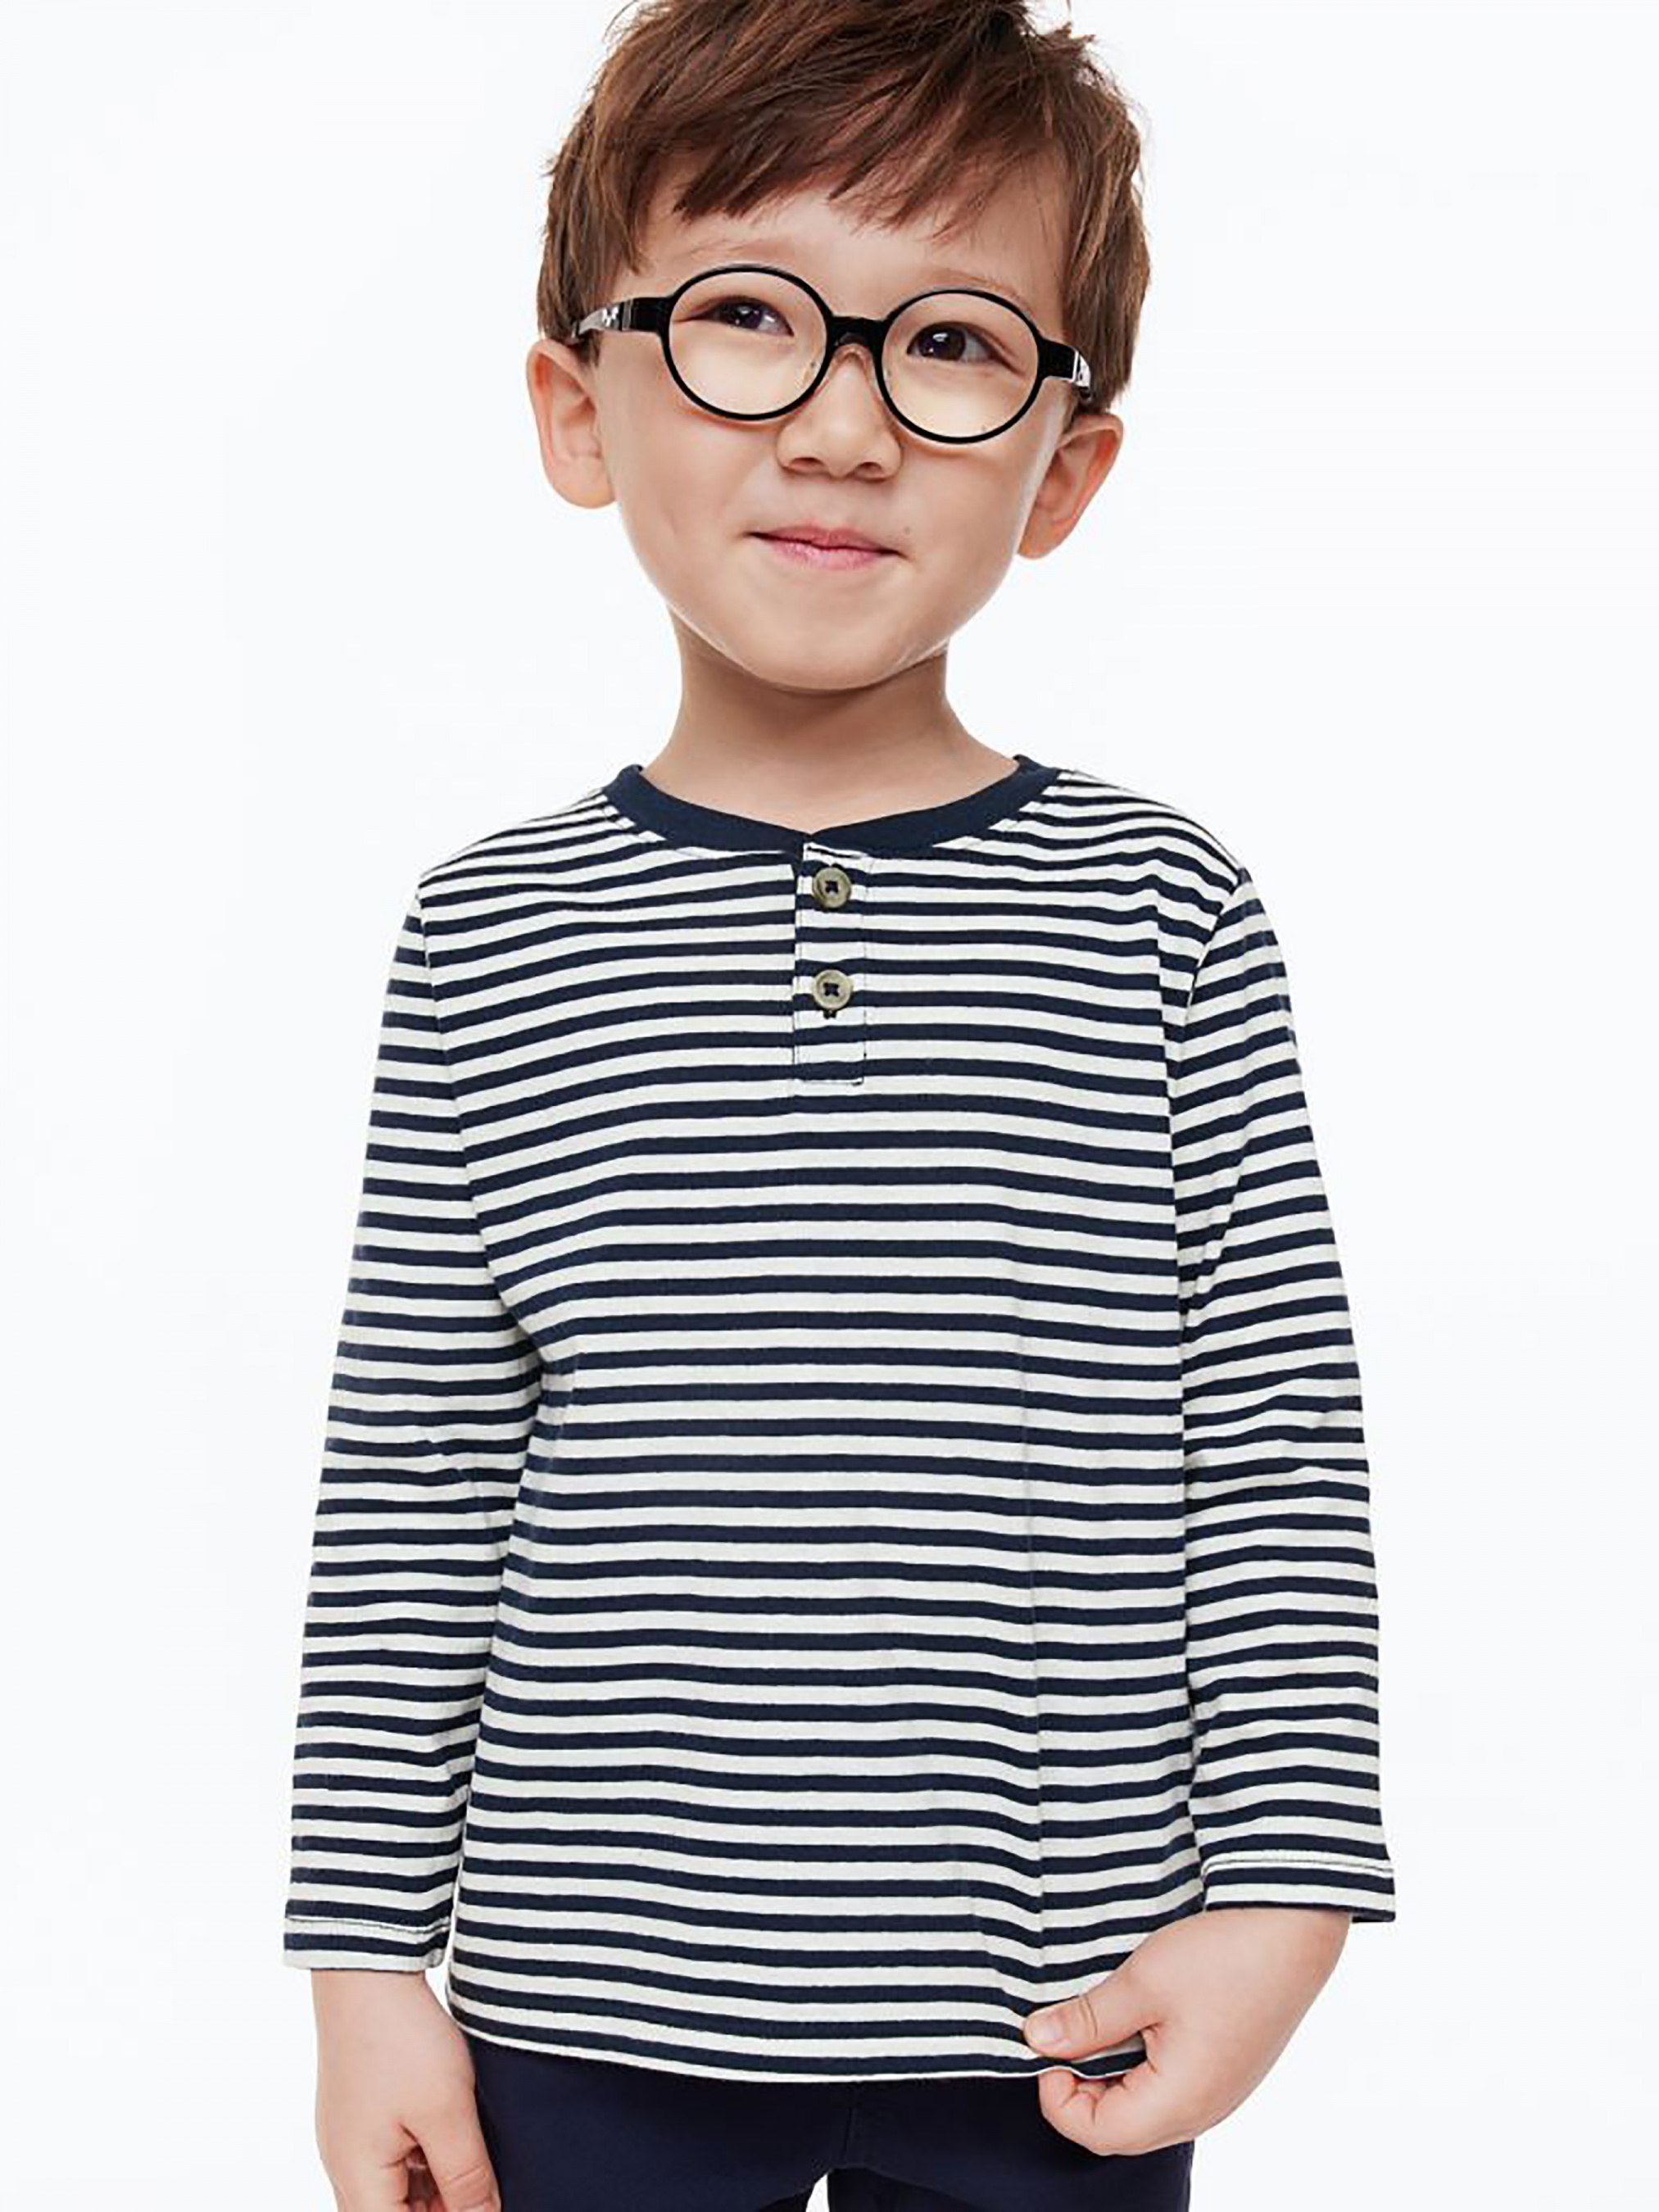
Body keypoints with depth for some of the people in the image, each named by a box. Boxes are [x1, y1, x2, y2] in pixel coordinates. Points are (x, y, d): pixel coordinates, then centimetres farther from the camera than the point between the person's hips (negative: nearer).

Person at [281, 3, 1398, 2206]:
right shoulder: (495, 940, -2)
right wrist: (372, 1960, 1)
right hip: (594, 2022, 1)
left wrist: (1282, 1892, -6)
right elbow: (411, 1493, 1)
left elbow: (1278, 1451, -1)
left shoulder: (1163, 915, -4)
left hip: (1055, 2027, 0)